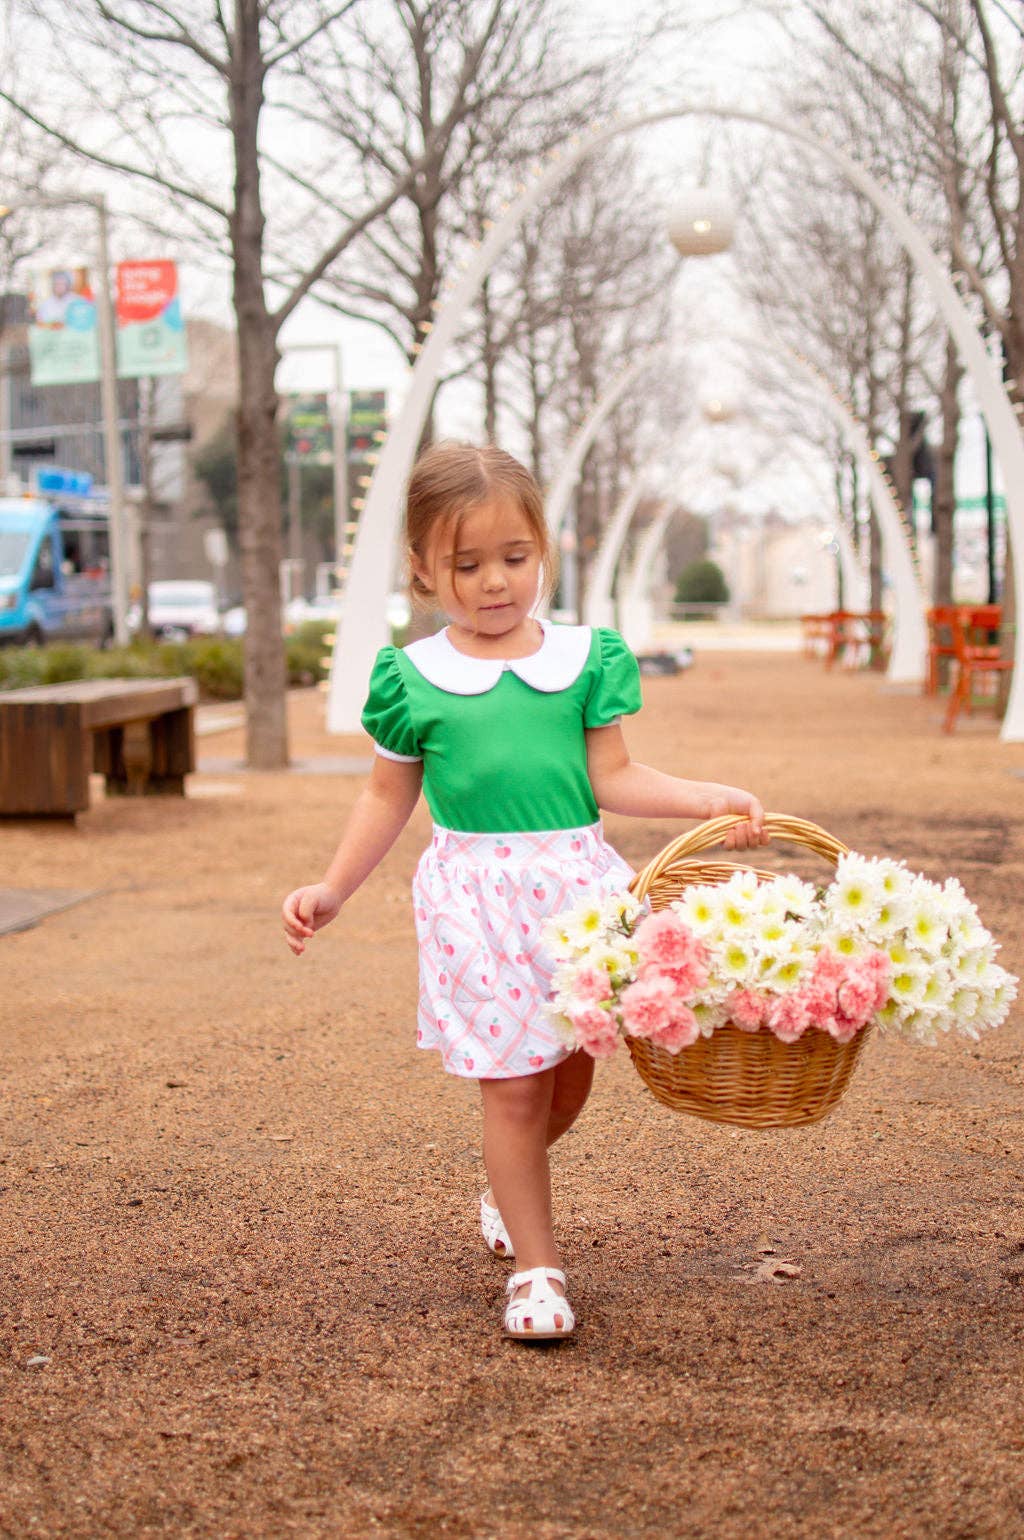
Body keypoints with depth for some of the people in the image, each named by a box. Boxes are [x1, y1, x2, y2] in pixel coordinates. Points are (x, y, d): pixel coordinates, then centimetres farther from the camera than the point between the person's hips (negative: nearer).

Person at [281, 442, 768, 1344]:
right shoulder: (411, 679, 1)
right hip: (477, 891, -2)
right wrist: (333, 890, 7)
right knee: (513, 1085, -1)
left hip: (577, 881, 2)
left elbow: (612, 778, 3)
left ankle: (510, 1187, 42)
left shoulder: (587, 658, 3)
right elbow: (389, 798, 10)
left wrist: (710, 800, -9)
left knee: (570, 1071, 11)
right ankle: (536, 1268, 13)